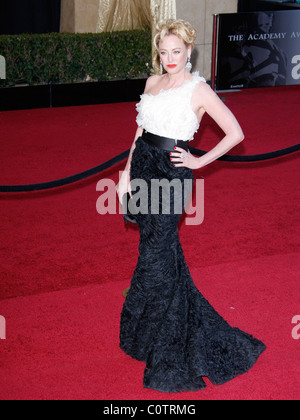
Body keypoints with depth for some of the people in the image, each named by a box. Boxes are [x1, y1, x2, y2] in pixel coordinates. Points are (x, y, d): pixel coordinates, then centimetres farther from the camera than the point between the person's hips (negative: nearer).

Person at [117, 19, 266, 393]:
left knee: (156, 257, -4)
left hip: (171, 174, -6)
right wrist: (127, 172, 12)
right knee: (156, 247, 15)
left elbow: (235, 133, -7)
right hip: (143, 167, 6)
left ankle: (167, 358, 9)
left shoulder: (198, 90, -8)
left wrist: (200, 161, -6)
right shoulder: (152, 83, 11)